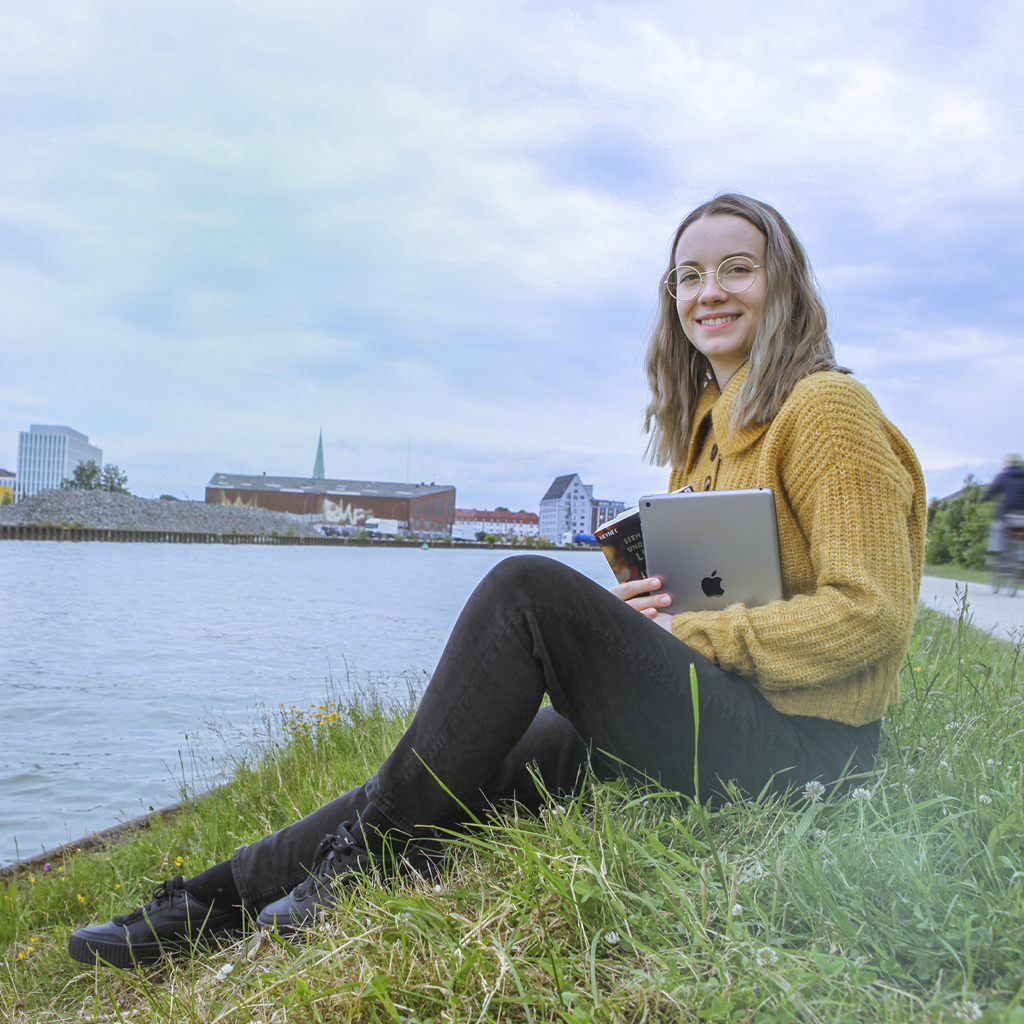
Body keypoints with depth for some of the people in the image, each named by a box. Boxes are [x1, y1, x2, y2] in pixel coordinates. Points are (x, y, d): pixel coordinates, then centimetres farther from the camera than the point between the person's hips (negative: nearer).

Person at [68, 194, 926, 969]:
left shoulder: (827, 407, -7)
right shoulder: (703, 424, 16)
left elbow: (870, 612, -14)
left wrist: (685, 635, -15)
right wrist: (639, 598, -3)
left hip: (794, 747, -7)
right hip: (703, 712, 7)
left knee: (530, 588, -24)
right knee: (468, 766, -8)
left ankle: (375, 847, -12)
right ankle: (217, 898, -1)